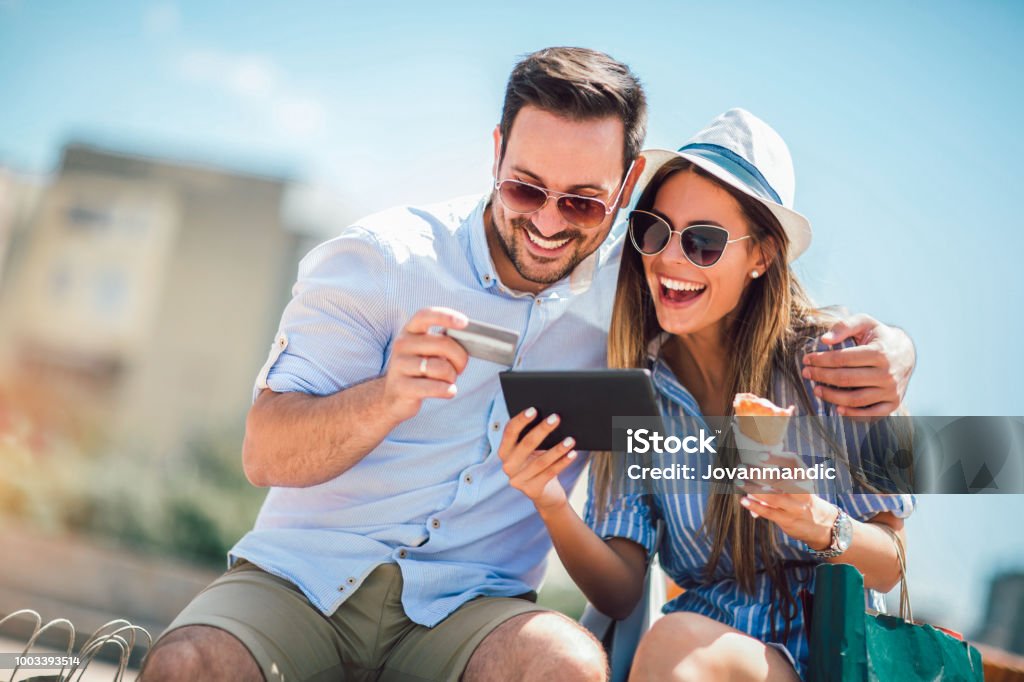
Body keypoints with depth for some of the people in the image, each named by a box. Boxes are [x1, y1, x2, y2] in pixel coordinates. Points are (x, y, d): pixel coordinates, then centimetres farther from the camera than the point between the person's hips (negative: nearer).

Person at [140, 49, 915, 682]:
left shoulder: (632, 289, 1)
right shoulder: (379, 259, -4)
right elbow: (265, 455, -8)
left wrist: (884, 349, -11)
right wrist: (390, 397, -29)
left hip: (465, 603, 1)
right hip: (300, 574, 0)